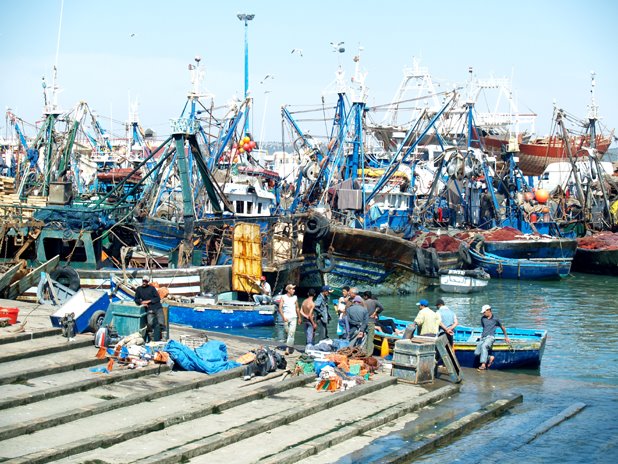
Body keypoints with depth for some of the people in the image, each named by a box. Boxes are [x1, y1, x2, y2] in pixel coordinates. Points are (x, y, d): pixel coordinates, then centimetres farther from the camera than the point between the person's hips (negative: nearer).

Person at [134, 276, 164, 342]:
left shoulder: (151, 288, 10)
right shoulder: (139, 289, 17)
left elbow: (158, 298, 5)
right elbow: (136, 299, 20)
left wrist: (149, 301, -4)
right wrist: (142, 302, 1)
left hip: (158, 307, -1)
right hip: (149, 309, 1)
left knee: (161, 323, -16)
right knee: (150, 323, -23)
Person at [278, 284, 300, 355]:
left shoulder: (295, 298, 6)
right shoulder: (283, 297, 0)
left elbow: (297, 308, 14)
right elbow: (280, 308, -4)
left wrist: (299, 317, 15)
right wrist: (283, 317, -13)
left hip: (293, 318, 0)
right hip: (286, 318, 0)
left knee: (291, 333, -11)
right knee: (287, 332, 8)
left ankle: (288, 348, -13)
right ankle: (291, 346, 27)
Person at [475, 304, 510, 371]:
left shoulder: (495, 319, 6)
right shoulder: (482, 318, 16)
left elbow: (502, 327, 21)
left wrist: (506, 337, 30)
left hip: (490, 337, -6)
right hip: (483, 338, 6)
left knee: (484, 346, -39)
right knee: (476, 353, -13)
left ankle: (483, 365, -46)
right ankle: (490, 358, 4)